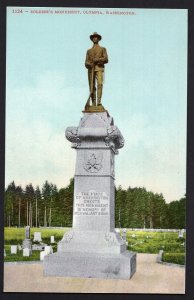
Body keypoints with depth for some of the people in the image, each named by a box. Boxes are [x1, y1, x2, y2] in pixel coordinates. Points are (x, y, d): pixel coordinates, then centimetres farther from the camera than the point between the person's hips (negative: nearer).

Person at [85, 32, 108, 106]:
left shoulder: (103, 49, 16)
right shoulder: (89, 51, 23)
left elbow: (106, 59, 2)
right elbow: (86, 62, 13)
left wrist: (97, 60, -12)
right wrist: (88, 64, -11)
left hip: (99, 69, -3)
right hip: (91, 69, 3)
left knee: (99, 84, -24)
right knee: (92, 87, -4)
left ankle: (99, 101, -31)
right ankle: (93, 104, -3)